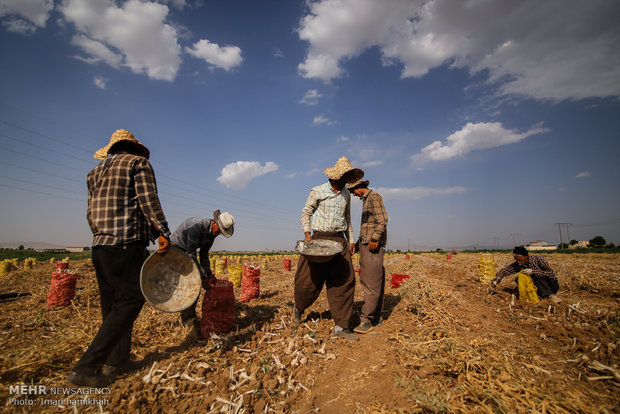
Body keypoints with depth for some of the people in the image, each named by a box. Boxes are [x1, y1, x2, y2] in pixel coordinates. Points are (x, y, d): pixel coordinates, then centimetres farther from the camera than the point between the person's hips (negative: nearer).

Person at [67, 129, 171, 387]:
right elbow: (148, 200, -12)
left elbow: (91, 214, 21)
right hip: (127, 244, -8)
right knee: (130, 300, -5)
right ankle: (85, 369, -6)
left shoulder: (95, 172, 23)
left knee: (113, 304, 13)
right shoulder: (138, 163, 2)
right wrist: (162, 233, -13)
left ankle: (117, 360, 19)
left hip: (100, 247, 8)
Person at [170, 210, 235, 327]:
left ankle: (191, 316, 12)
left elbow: (204, 256, 5)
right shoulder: (198, 226, -32)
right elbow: (191, 254, -31)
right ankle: (187, 320, -7)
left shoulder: (212, 234, -4)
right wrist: (203, 277, -30)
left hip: (186, 253, 8)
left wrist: (209, 274, -3)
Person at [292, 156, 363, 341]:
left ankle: (341, 326, 3)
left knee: (344, 280, -4)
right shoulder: (317, 192, -1)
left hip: (339, 240, 4)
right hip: (320, 239, -4)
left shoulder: (346, 194, 14)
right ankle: (298, 309, 30)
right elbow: (306, 212, 5)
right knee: (311, 279, 0)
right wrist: (306, 233, -7)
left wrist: (351, 240, 16)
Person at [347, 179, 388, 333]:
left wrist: (374, 238, -23)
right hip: (365, 245, 10)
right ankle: (376, 317, 16)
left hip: (373, 245, -10)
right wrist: (358, 243, 24)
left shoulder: (374, 196, -5)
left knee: (371, 282, -11)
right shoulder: (365, 200, 23)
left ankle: (366, 320, -13)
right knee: (366, 281, 9)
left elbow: (382, 219, -15)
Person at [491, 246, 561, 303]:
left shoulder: (537, 259, -18)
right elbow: (504, 271, 0)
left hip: (551, 284, -4)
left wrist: (532, 271, -33)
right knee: (518, 279, -18)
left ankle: (551, 295, -31)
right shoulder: (518, 264, -5)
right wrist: (496, 280, -16)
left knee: (535, 276, -30)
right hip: (538, 287, 4)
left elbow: (551, 272, -23)